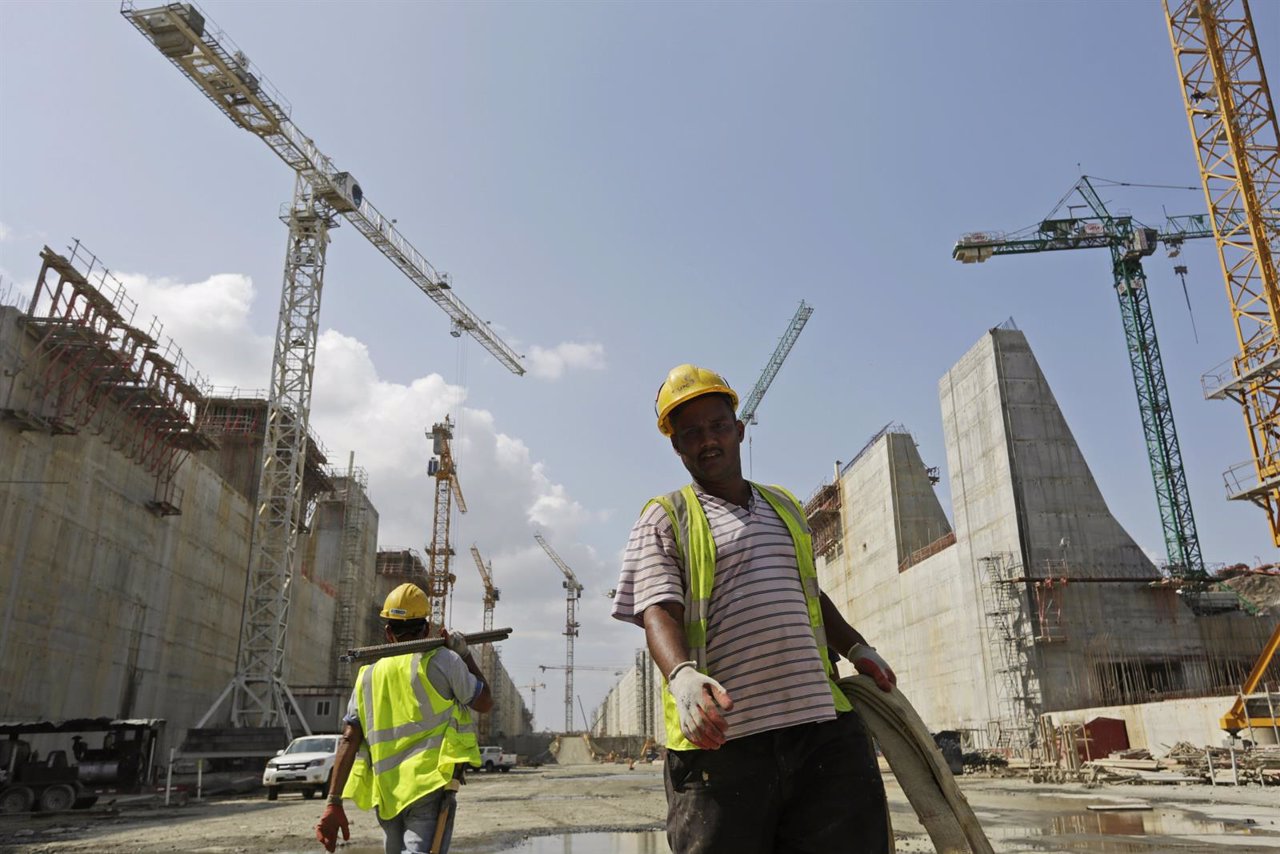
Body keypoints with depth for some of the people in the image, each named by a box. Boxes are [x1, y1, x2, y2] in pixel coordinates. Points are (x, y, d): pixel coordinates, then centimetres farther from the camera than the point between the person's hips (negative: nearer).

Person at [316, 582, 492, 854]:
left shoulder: (369, 675, 11)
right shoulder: (442, 661, -2)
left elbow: (349, 741, 4)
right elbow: (484, 702, 9)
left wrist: (334, 802, 4)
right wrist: (464, 653, 17)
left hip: (387, 795, 6)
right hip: (429, 785, -5)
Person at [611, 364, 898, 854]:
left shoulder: (785, 507, 22)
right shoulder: (664, 518, 4)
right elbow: (659, 611, -10)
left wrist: (857, 647, 23)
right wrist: (682, 676, -28)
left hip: (823, 726, 5)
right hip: (720, 738, -4)